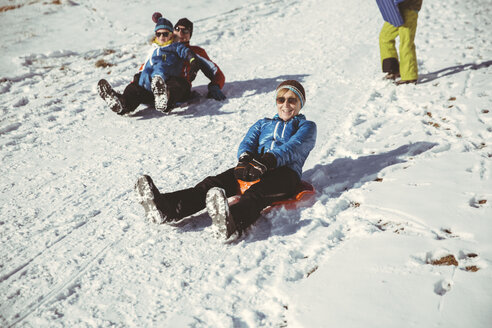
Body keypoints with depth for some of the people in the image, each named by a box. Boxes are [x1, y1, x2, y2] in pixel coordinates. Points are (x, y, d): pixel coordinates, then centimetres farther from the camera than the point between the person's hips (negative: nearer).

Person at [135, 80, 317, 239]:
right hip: (252, 168, 4)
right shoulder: (263, 124, 34)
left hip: (285, 172, -4)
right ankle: (167, 209, -46)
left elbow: (293, 148, -2)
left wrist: (266, 162, -23)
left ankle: (233, 222, -71)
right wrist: (244, 159, -14)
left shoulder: (306, 126, 21)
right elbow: (247, 143, 14)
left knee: (256, 194, -40)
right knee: (212, 183, -24)